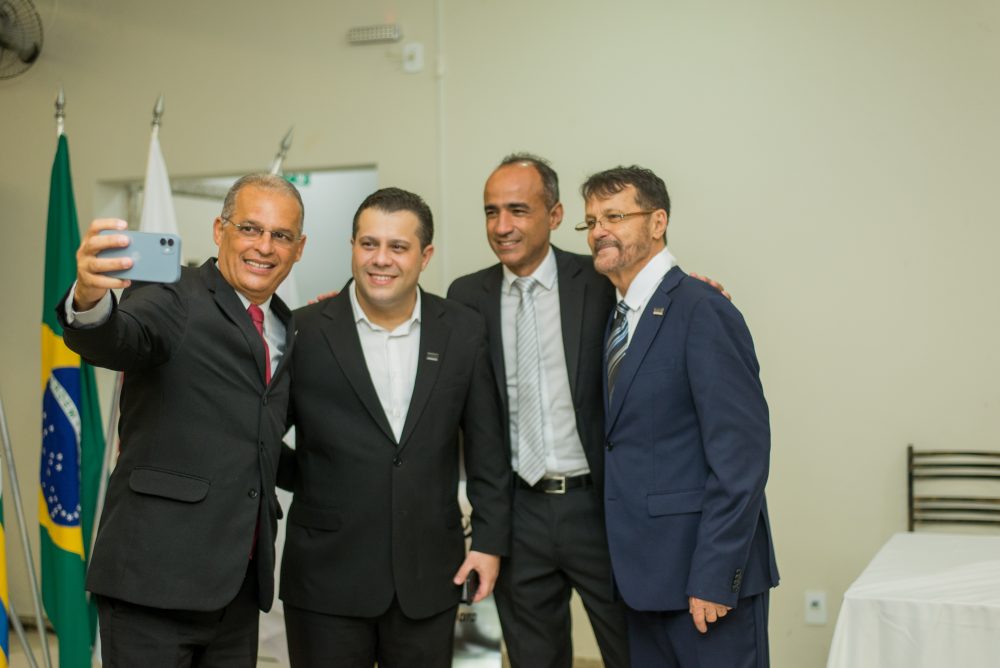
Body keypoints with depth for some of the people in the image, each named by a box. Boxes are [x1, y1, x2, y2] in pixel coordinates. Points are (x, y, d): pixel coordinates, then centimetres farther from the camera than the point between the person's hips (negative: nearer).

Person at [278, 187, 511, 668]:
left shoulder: (463, 332, 1)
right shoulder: (305, 333, -5)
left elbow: (486, 448, 5)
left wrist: (491, 539, 3)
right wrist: (314, 482, -2)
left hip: (430, 575, 2)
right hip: (327, 575, -1)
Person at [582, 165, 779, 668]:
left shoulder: (701, 311, -14)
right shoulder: (621, 316, 12)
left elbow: (740, 458, -18)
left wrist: (715, 578, -19)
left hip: (704, 573, -8)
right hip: (643, 570, 8)